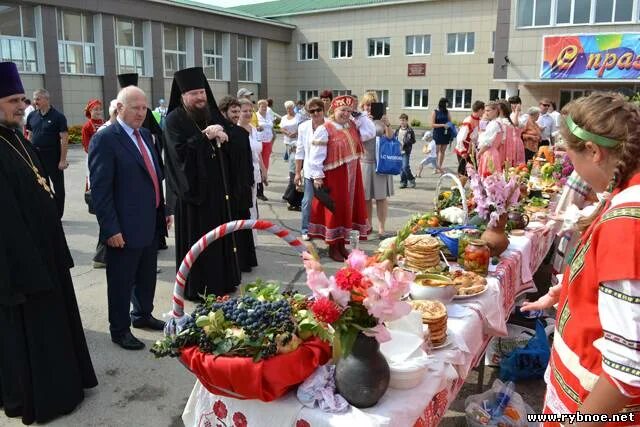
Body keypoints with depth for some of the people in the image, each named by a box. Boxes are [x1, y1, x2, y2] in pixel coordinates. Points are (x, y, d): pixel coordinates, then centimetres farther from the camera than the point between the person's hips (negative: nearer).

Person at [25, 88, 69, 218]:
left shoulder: (58, 116, -8)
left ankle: (57, 215, 13)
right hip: (36, 155, 5)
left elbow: (64, 138, -11)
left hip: (53, 156, -5)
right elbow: (30, 136, 15)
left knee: (58, 187, 4)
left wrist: (63, 159, -15)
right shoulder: (32, 116, 7)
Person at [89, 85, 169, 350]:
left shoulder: (145, 135, 11)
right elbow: (100, 189, -17)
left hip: (150, 224, 8)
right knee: (122, 281, 8)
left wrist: (164, 210, 15)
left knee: (147, 276, 21)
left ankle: (142, 315, 40)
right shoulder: (105, 139, -14)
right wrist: (110, 229, -20)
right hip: (125, 228, -7)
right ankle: (120, 329, 24)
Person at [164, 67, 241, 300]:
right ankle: (196, 287, 12)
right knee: (196, 239, 0)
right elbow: (179, 151, -18)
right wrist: (205, 136, -22)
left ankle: (221, 280, 25)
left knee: (219, 234, 12)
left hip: (216, 186, 6)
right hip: (193, 188, -6)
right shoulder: (175, 119, -7)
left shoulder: (212, 115, 11)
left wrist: (223, 138, -8)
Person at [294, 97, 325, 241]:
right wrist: (297, 172, 6)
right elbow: (300, 151, 6)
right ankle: (305, 230, 20)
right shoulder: (303, 127, 2)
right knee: (308, 201, 5)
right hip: (310, 171, 1)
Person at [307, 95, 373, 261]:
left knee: (348, 209, 11)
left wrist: (360, 115, 3)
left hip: (351, 175, 7)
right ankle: (333, 248, 12)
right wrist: (317, 177, -16)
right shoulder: (324, 129, -10)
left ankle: (341, 245, 24)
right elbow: (316, 156, -13)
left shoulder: (352, 126, 10)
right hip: (333, 176, -7)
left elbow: (370, 132, 4)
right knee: (334, 210, 0)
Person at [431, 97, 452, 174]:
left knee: (443, 151, 7)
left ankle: (440, 167, 15)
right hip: (437, 134, -4)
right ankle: (436, 167, 3)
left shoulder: (447, 112, 9)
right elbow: (432, 125, -7)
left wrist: (449, 126, -4)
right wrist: (443, 125, -16)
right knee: (436, 151, -3)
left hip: (445, 134, 4)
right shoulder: (435, 112, -2)